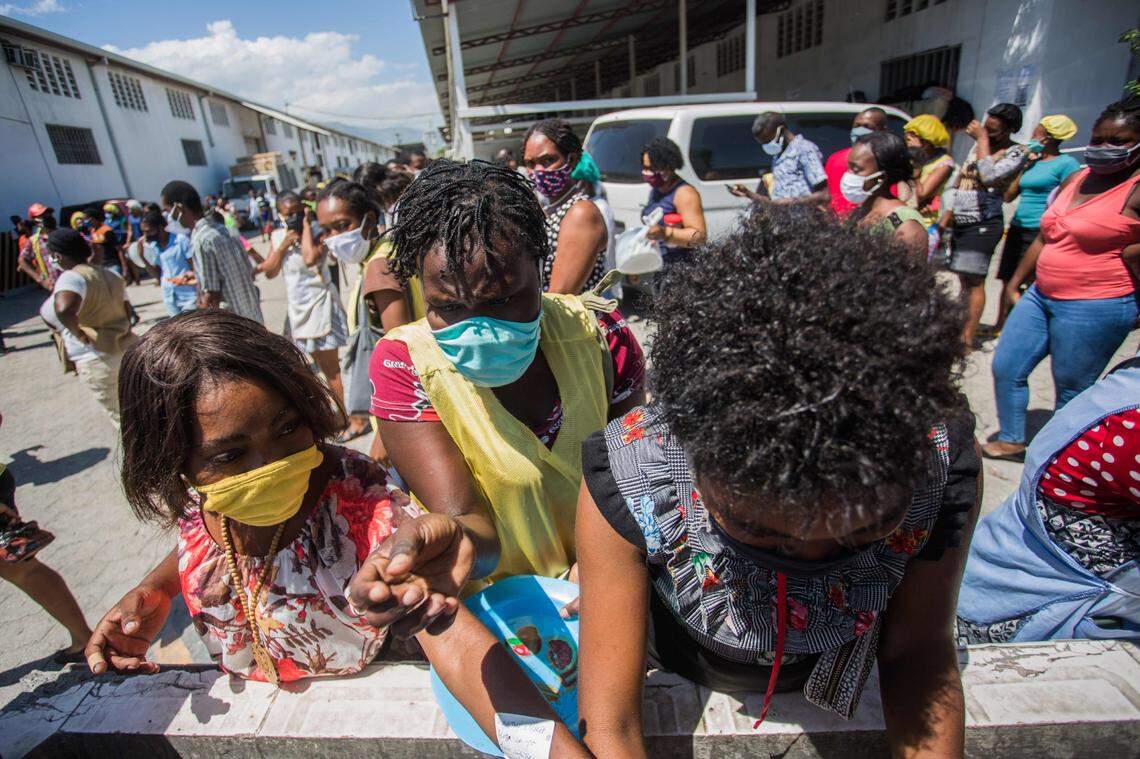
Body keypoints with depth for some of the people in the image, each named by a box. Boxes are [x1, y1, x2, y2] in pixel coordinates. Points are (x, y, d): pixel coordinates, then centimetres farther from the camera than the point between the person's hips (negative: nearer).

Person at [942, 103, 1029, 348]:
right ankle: (960, 328, 20)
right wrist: (949, 213, 12)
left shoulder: (1017, 152, -8)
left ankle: (968, 339, -7)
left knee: (974, 282, -9)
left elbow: (989, 177, -25)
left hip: (983, 225, -8)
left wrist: (982, 139, -16)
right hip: (961, 223, 8)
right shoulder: (980, 144, 14)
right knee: (963, 279, 12)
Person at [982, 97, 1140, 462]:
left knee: (1071, 391, 6)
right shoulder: (1076, 180, 10)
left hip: (1095, 308, -8)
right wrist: (1014, 284, 18)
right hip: (1040, 295, 8)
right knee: (1006, 369, 13)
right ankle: (1011, 440, 30)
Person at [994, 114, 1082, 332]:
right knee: (1007, 281, 11)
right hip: (1017, 230, 7)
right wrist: (1024, 167, 9)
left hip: (1041, 232, -7)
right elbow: (1009, 196, 14)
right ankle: (1000, 327, 21)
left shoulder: (1067, 163, -5)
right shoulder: (1033, 161, 16)